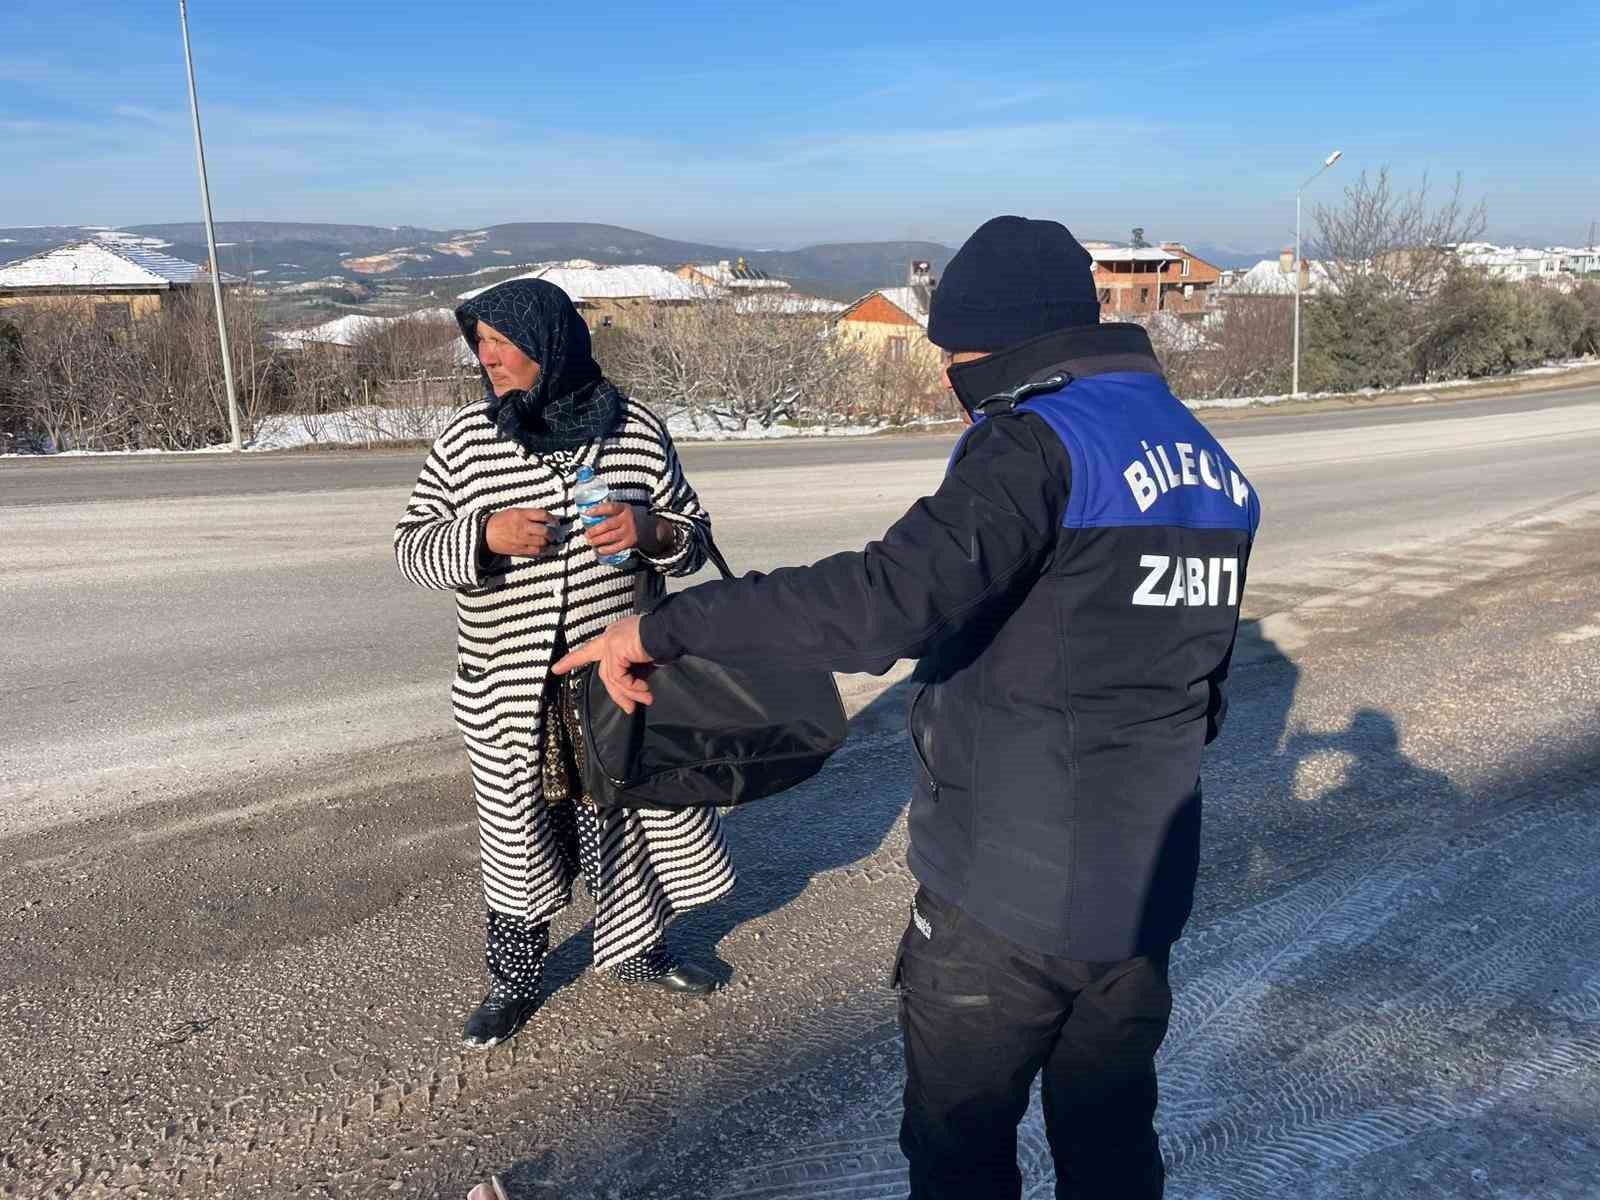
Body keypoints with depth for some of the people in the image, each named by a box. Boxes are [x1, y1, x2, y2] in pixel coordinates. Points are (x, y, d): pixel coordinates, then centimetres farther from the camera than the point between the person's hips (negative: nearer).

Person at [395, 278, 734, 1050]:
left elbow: (692, 533, 6)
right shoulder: (466, 440, -3)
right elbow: (412, 547, -1)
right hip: (510, 695, -1)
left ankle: (634, 950, 42)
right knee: (518, 837, 12)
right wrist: (483, 536, -21)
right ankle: (513, 983, 35)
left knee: (632, 818, 16)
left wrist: (653, 531, -17)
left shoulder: (636, 431, -2)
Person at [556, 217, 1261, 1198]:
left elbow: (889, 600, -35)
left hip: (1005, 898, -7)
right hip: (1144, 890, 8)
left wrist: (665, 626, -28)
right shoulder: (1207, 457, 7)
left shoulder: (1040, 441, -19)